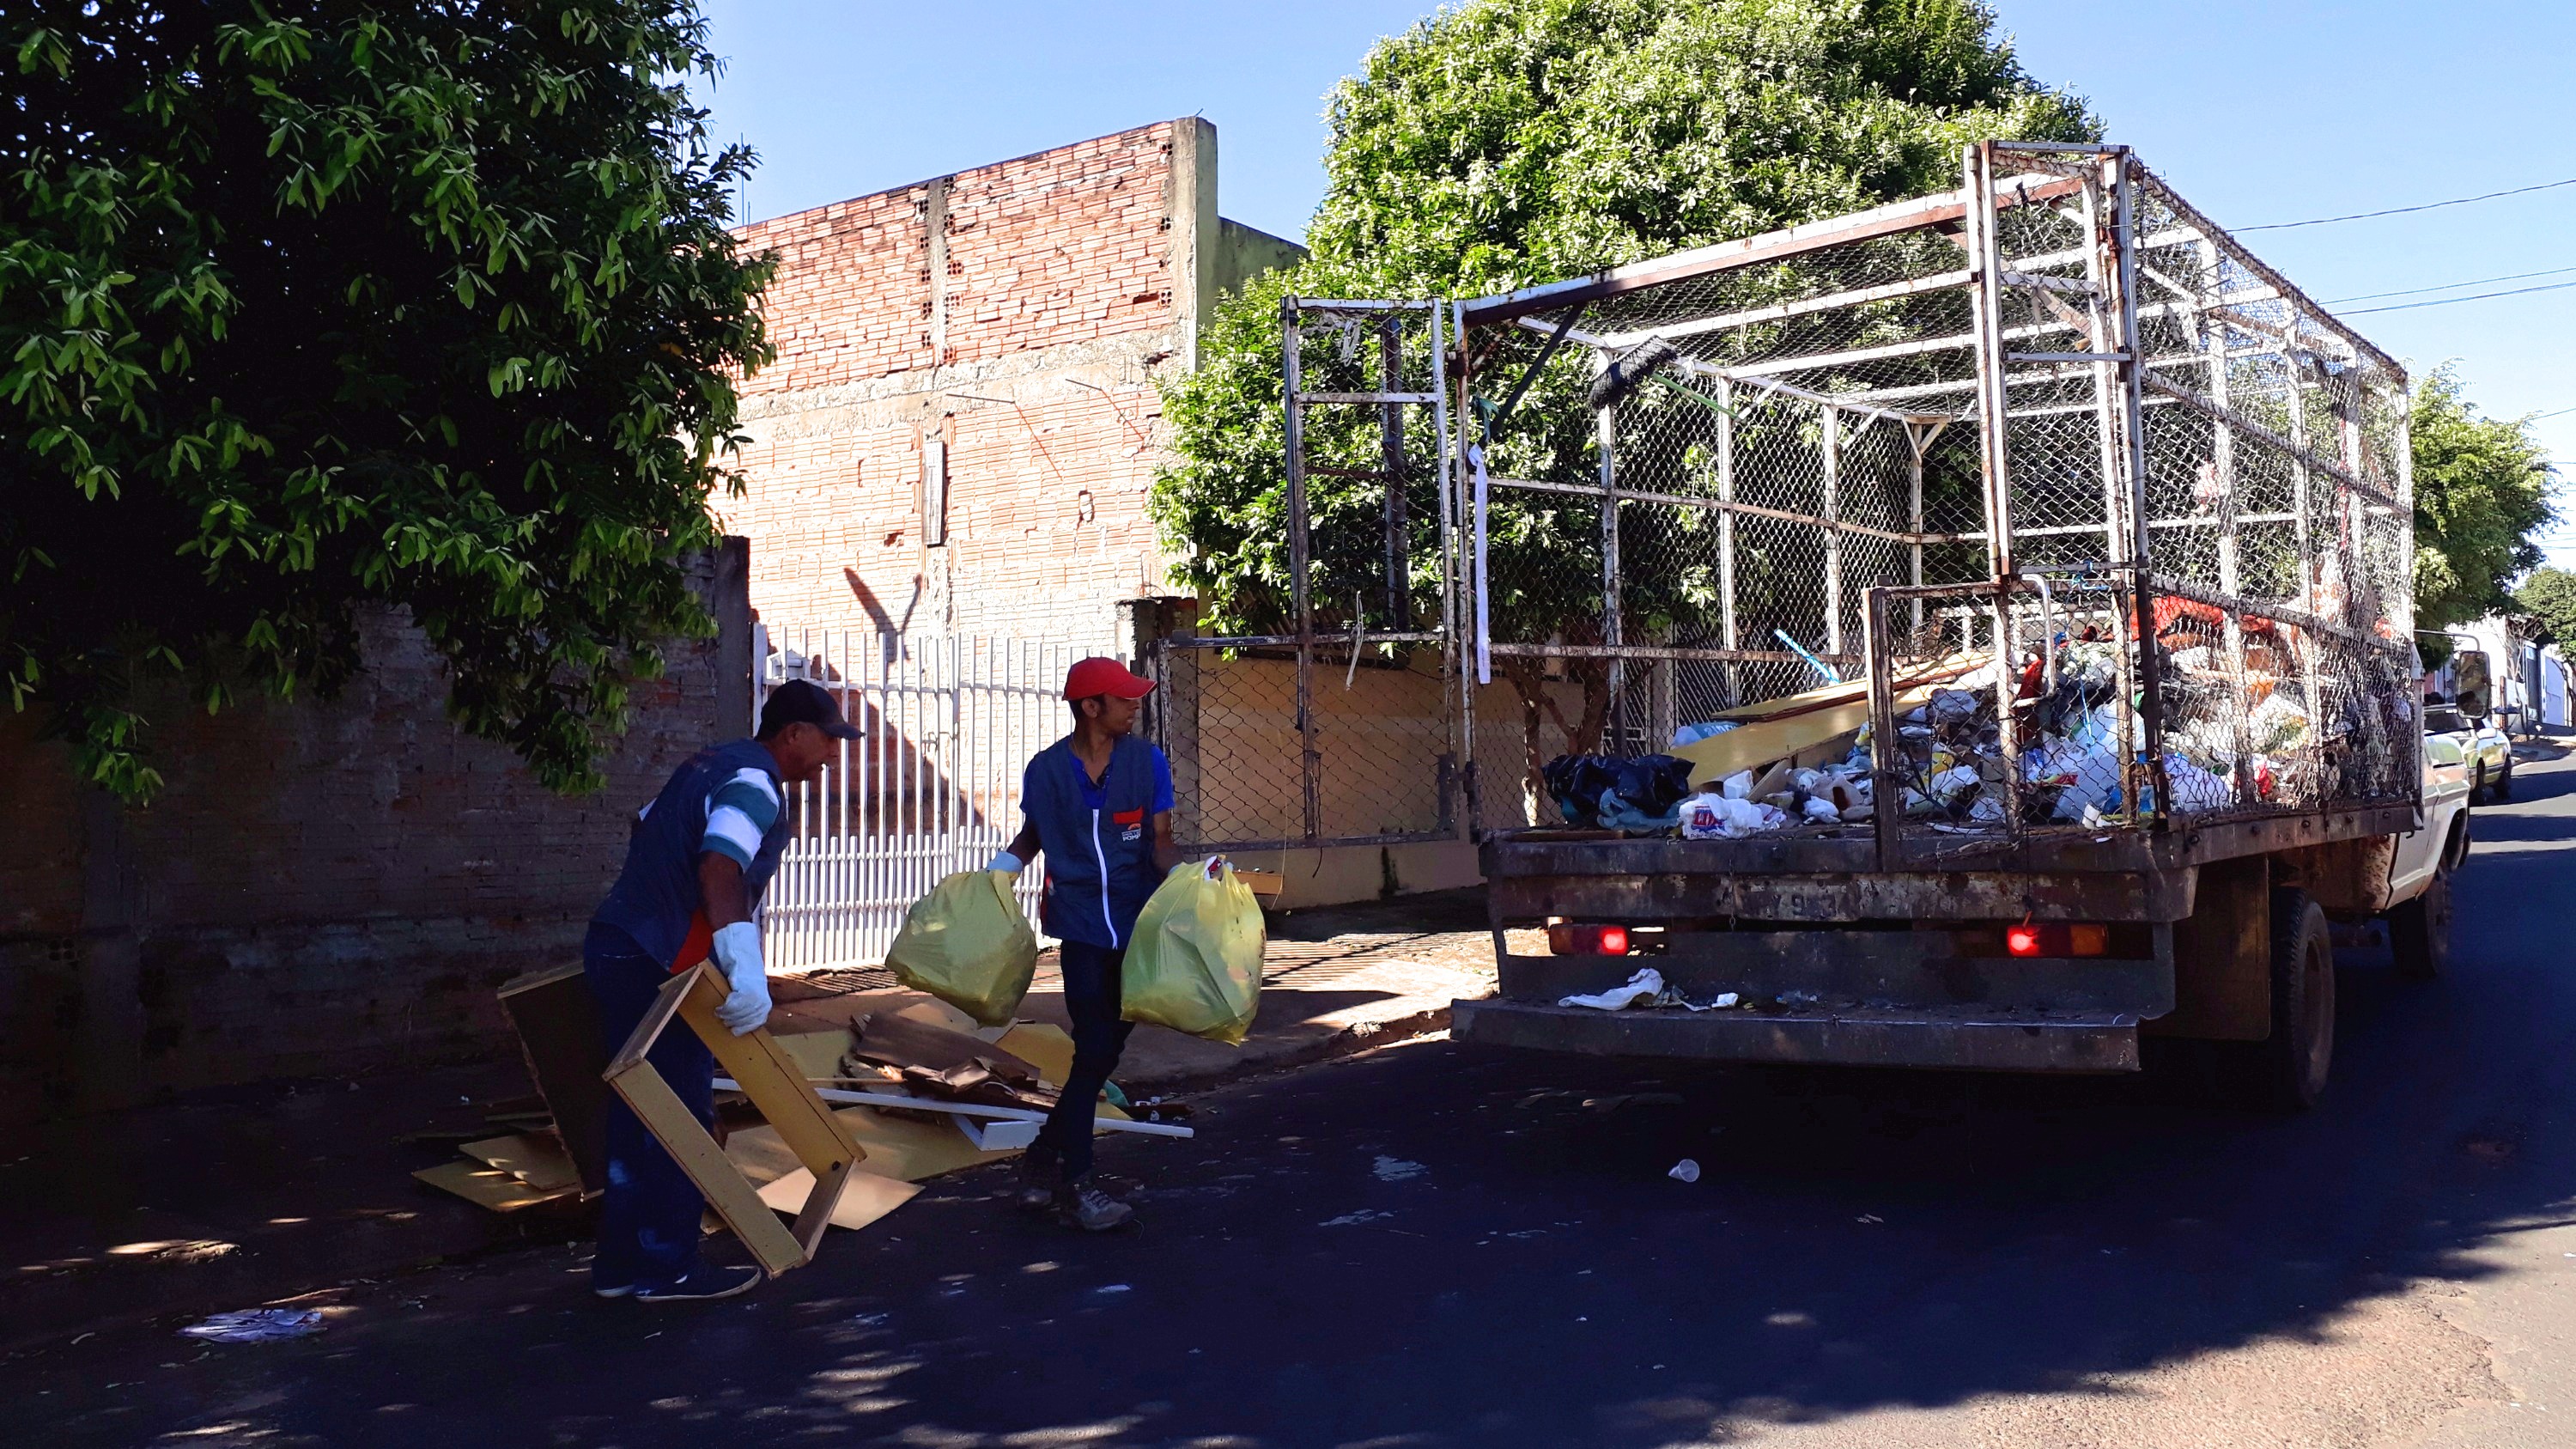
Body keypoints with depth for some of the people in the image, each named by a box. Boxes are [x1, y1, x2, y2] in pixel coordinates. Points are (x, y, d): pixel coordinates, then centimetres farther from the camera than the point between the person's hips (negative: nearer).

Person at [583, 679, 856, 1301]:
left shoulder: (712, 763, 14)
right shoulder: (755, 783, -15)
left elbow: (645, 827, 27)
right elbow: (720, 866, -33)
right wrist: (745, 967, -43)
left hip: (615, 946, 10)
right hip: (656, 967, -10)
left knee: (637, 1111, 15)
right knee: (681, 1116, -1)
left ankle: (621, 1262, 23)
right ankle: (668, 1268, 8)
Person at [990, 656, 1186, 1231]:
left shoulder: (1148, 762, -1)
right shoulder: (1047, 769, -1)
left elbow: (1160, 841, -1)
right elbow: (1032, 837, 14)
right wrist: (994, 874, -3)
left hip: (1136, 921, 2)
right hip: (1080, 922, -2)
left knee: (1106, 1048, 9)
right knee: (1096, 1049, -9)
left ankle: (1046, 1153, 26)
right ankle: (1072, 1183, 3)